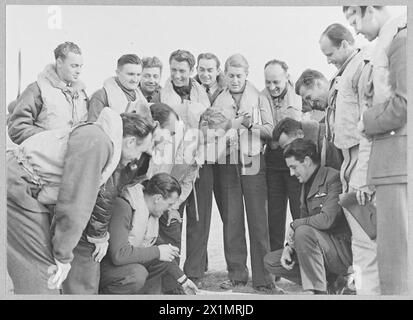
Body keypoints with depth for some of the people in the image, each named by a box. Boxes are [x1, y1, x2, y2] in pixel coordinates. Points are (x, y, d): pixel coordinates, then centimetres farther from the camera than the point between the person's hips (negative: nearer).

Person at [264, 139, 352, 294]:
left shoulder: (333, 178, -16)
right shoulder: (306, 184, 12)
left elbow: (327, 220, -28)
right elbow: (304, 220, 14)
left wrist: (294, 225, -15)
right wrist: (289, 247, -4)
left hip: (344, 249, -9)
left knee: (304, 232, -33)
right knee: (270, 261, 2)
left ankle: (317, 291, -23)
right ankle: (329, 281, 2)